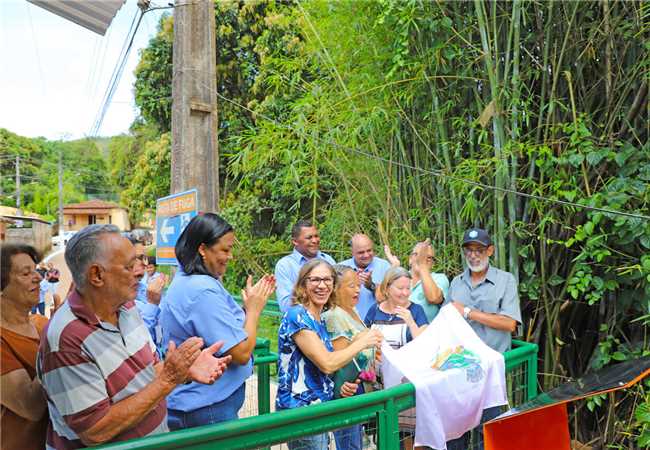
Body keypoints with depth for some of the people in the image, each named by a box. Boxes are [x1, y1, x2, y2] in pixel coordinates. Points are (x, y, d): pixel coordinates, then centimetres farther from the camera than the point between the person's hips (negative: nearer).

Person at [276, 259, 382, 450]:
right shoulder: (296, 315, -17)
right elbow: (327, 363, -23)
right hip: (300, 411, -8)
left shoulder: (319, 320, 10)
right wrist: (362, 342, -12)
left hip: (318, 409, 8)